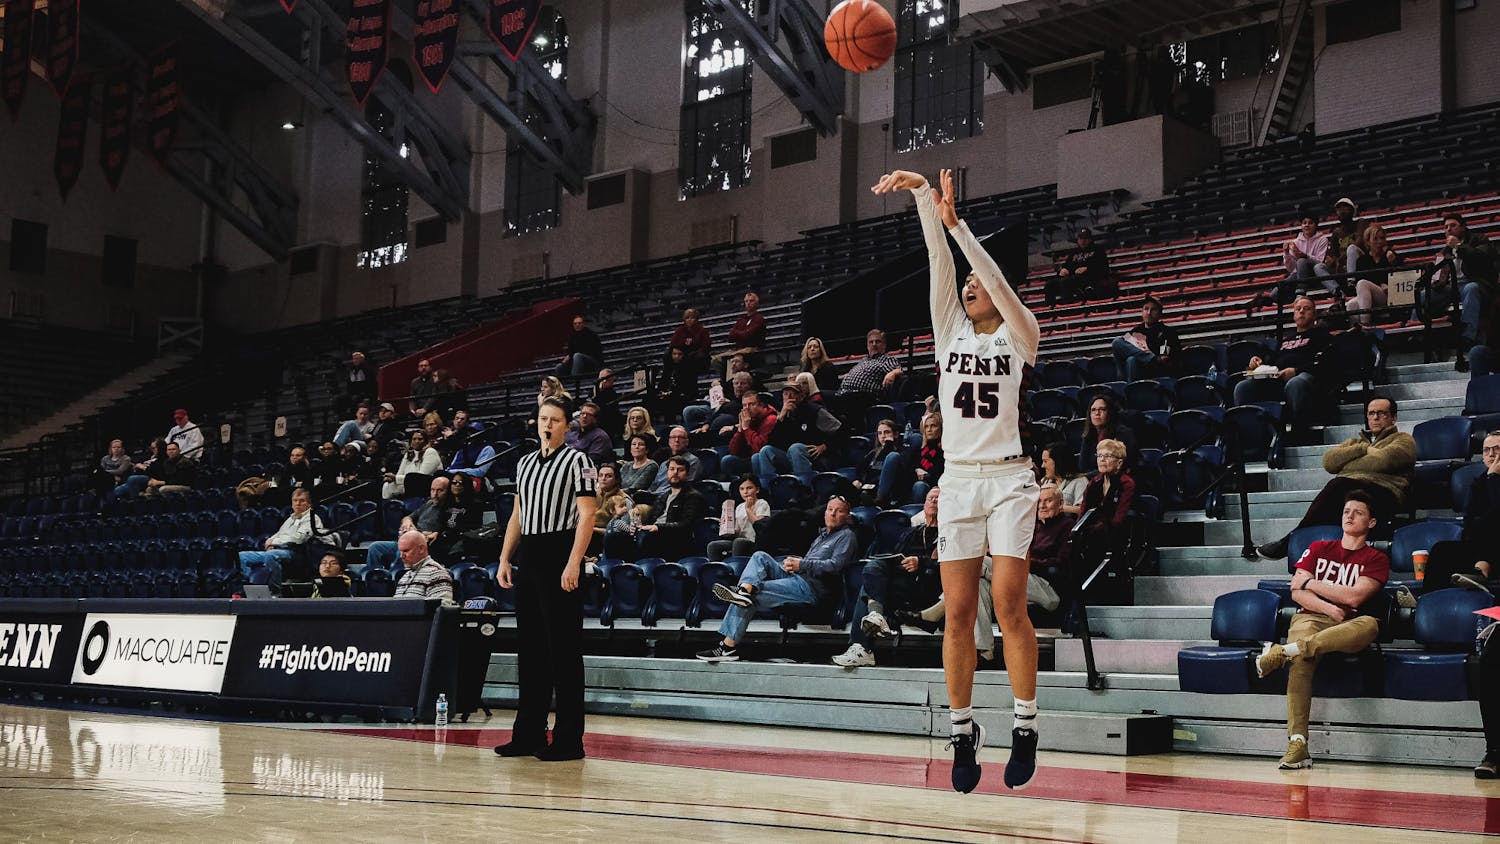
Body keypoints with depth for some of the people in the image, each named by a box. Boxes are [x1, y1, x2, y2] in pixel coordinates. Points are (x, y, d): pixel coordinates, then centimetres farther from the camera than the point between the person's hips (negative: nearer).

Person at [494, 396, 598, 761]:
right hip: (528, 559, 7)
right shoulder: (525, 463, 17)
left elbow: (586, 515, -10)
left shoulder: (576, 461, -4)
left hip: (560, 556, -7)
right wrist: (505, 559, 14)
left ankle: (568, 738, -2)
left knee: (564, 648, -5)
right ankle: (529, 734, 16)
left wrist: (573, 564, -19)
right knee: (530, 647, 9)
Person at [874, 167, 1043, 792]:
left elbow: (996, 278, -13)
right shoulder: (950, 330, 12)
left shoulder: (1019, 337, 3)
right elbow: (940, 261, 1)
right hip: (959, 479, 3)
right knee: (958, 612, 0)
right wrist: (922, 195, -9)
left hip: (1009, 479, -3)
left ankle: (1026, 727, -1)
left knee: (1009, 606, -10)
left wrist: (955, 221, -20)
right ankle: (963, 733, 7)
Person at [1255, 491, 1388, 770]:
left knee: (1369, 625, -40)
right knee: (1301, 662, -36)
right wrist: (1329, 608, -8)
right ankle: (1297, 744, -44)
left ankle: (1284, 650, -48)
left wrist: (1310, 583, 3)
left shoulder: (1376, 559, 13)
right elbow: (1297, 592, 9)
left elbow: (1354, 597, -4)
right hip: (1311, 619, 1)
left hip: (1347, 626, 0)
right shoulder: (1318, 549, 21)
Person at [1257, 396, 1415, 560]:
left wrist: (1346, 464, 7)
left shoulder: (1403, 439, 21)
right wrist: (1364, 450, 7)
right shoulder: (1355, 441, 37)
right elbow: (1329, 461, 15)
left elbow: (1384, 460, -4)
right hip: (1347, 484, 4)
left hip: (1381, 490, -3)